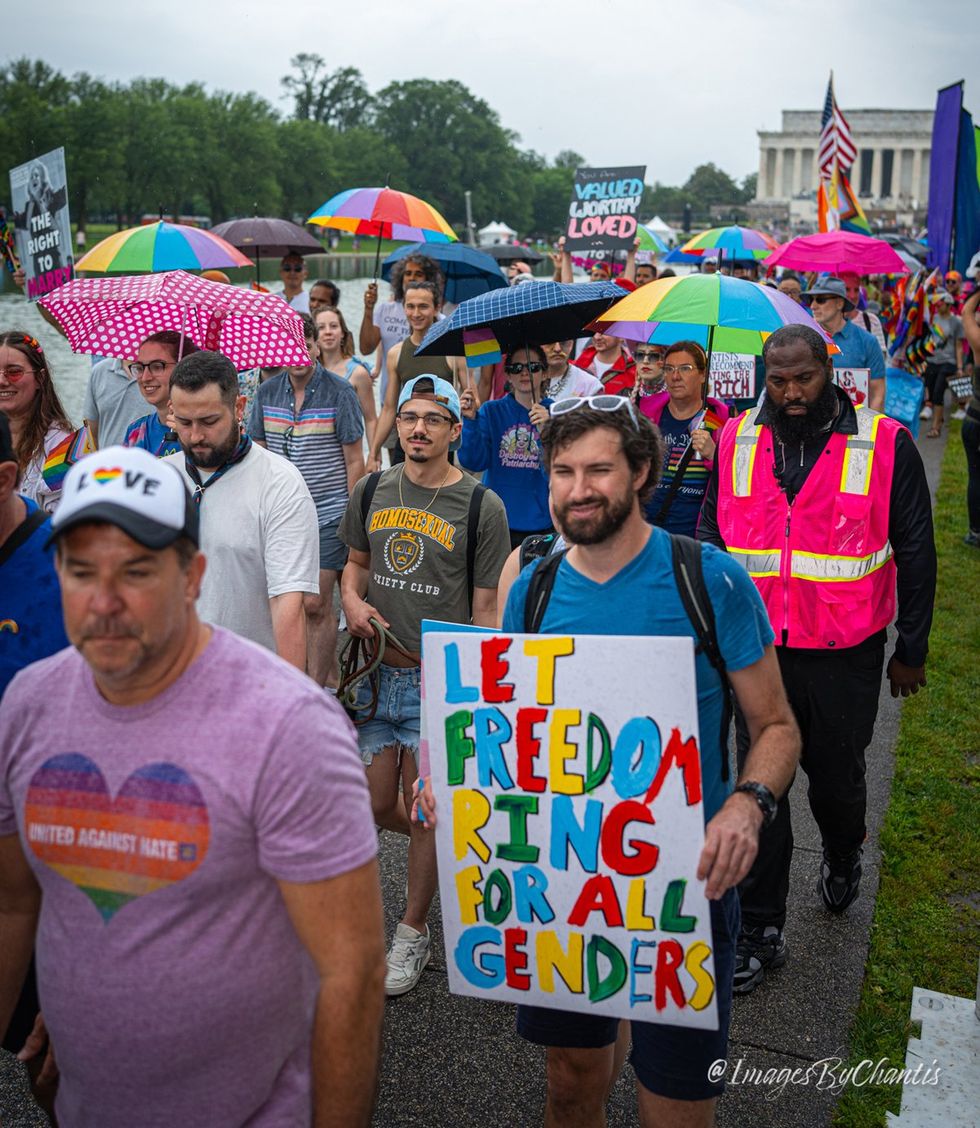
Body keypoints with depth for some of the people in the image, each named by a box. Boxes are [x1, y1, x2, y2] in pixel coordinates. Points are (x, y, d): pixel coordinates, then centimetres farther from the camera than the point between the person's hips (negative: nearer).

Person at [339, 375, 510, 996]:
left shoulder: (481, 505, -8)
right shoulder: (372, 491, 5)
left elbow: (485, 607, -6)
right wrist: (353, 602, -3)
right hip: (375, 671, 5)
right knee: (375, 806, 9)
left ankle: (413, 932, 23)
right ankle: (447, 847, 41)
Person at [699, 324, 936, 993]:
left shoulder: (885, 444, -7)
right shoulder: (737, 442, 0)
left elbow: (915, 555, 0)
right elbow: (712, 537, 10)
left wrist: (912, 650, 3)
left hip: (845, 657, -1)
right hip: (758, 650, 2)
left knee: (836, 779, 14)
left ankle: (844, 856, 49)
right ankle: (760, 931, 18)